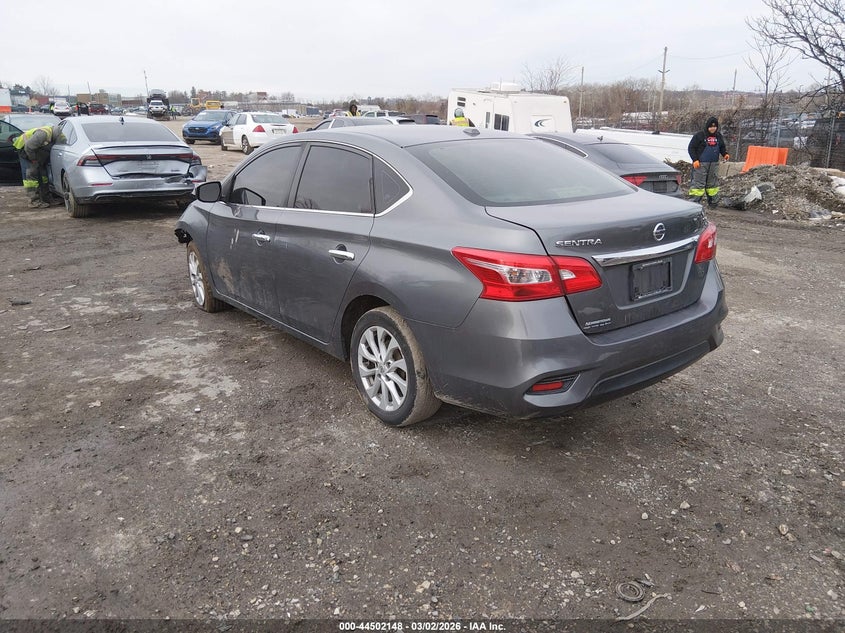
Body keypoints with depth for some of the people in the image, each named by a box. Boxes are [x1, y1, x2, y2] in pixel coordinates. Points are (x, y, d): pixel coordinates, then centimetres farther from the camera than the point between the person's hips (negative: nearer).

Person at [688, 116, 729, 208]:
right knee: (698, 183, -8)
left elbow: (722, 147, 22)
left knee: (713, 182, 14)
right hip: (701, 164, -6)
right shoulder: (699, 135, -7)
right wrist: (695, 160, -16)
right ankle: (695, 202, -4)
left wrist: (725, 154, 2)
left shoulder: (718, 136, 11)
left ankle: (713, 202, 25)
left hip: (714, 164, 6)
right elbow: (691, 148, -7)